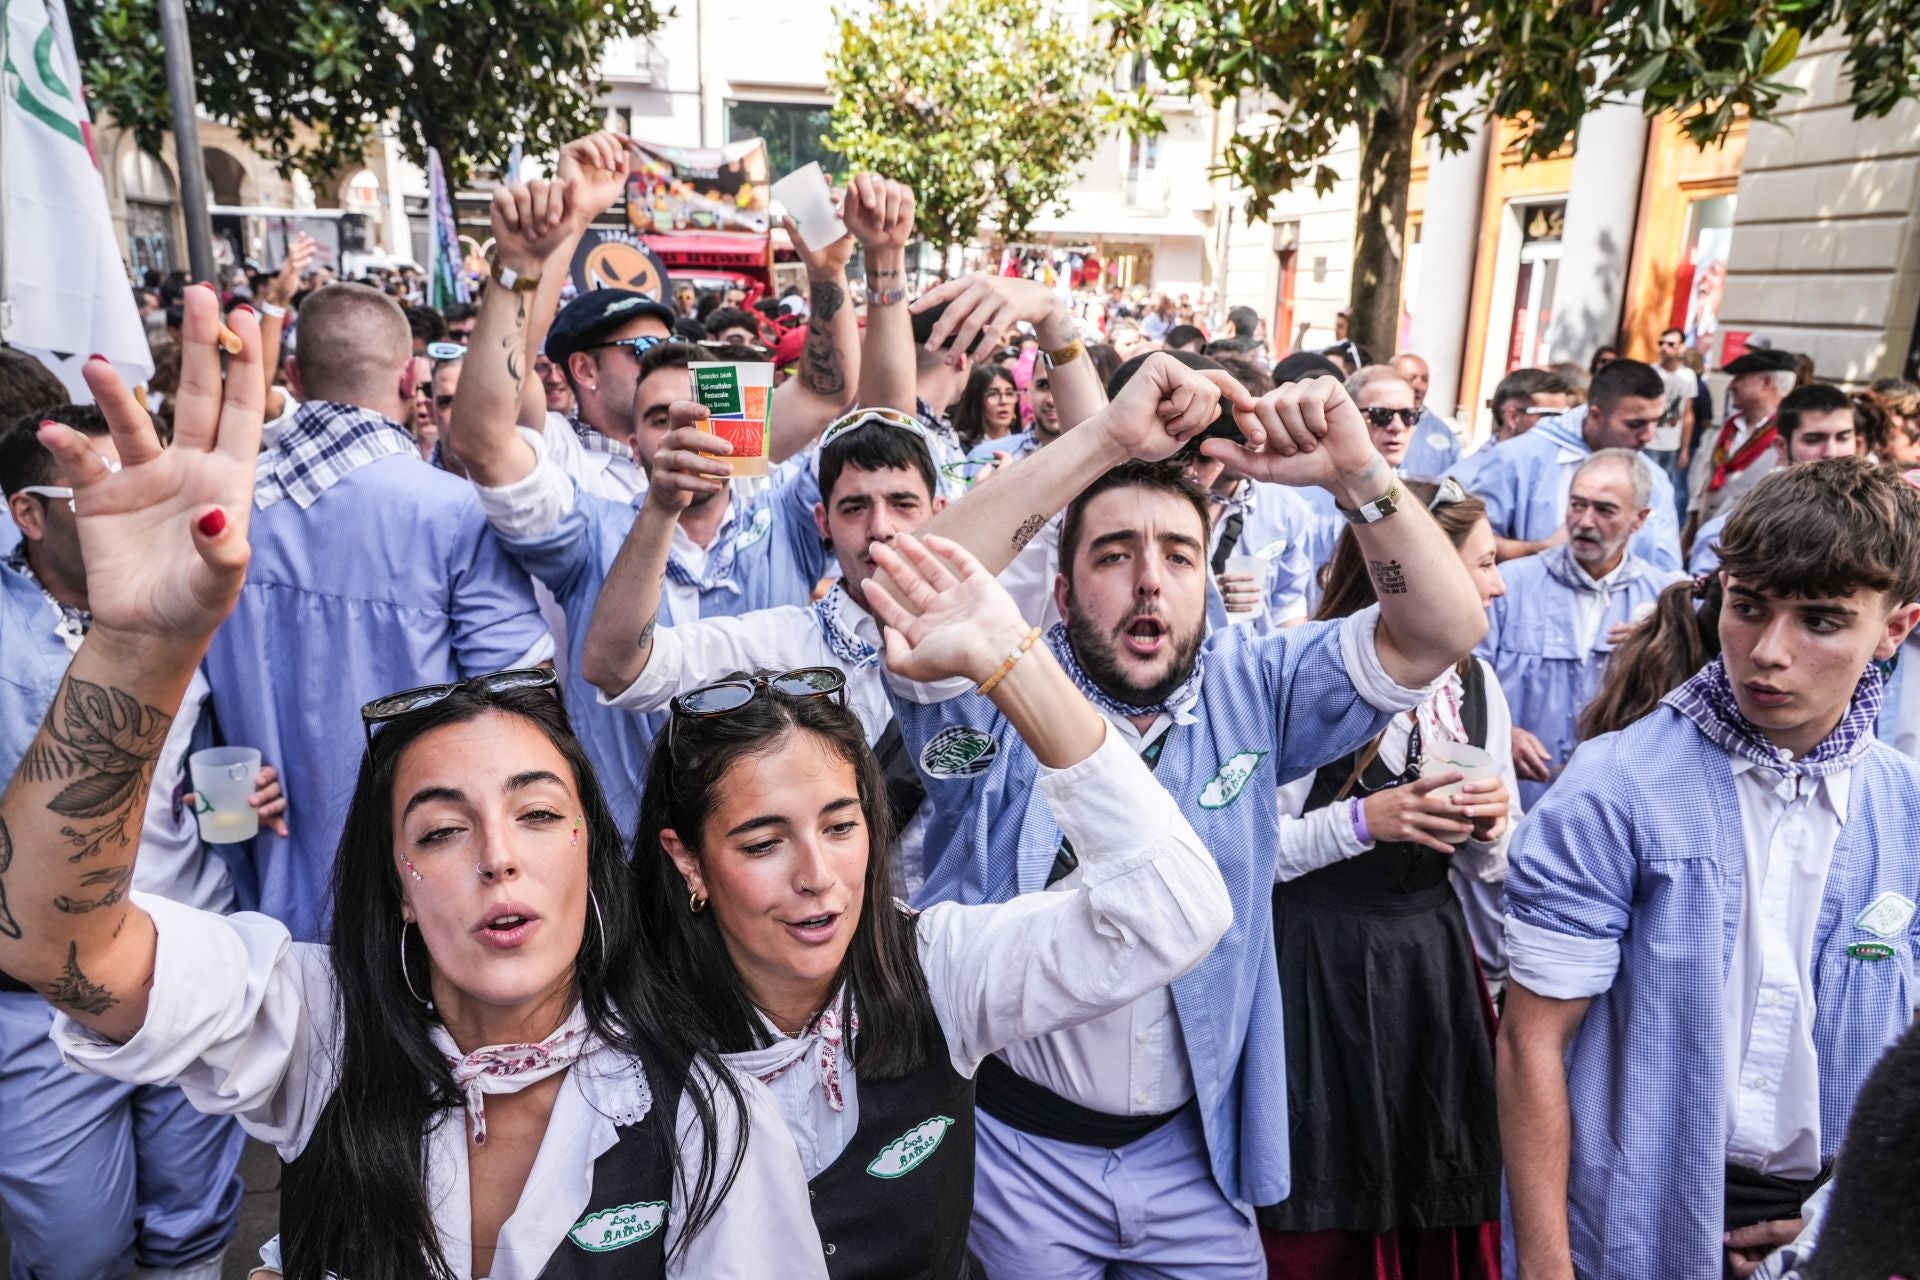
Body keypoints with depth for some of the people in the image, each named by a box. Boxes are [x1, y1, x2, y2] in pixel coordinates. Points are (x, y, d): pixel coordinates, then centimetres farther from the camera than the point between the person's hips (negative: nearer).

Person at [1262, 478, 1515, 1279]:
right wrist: (1364, 822, -23)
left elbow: (1489, 874, 13)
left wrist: (1490, 829, -8)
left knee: (1444, 1208, 13)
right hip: (1312, 975, -5)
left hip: (1435, 971, 6)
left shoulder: (1476, 684, 6)